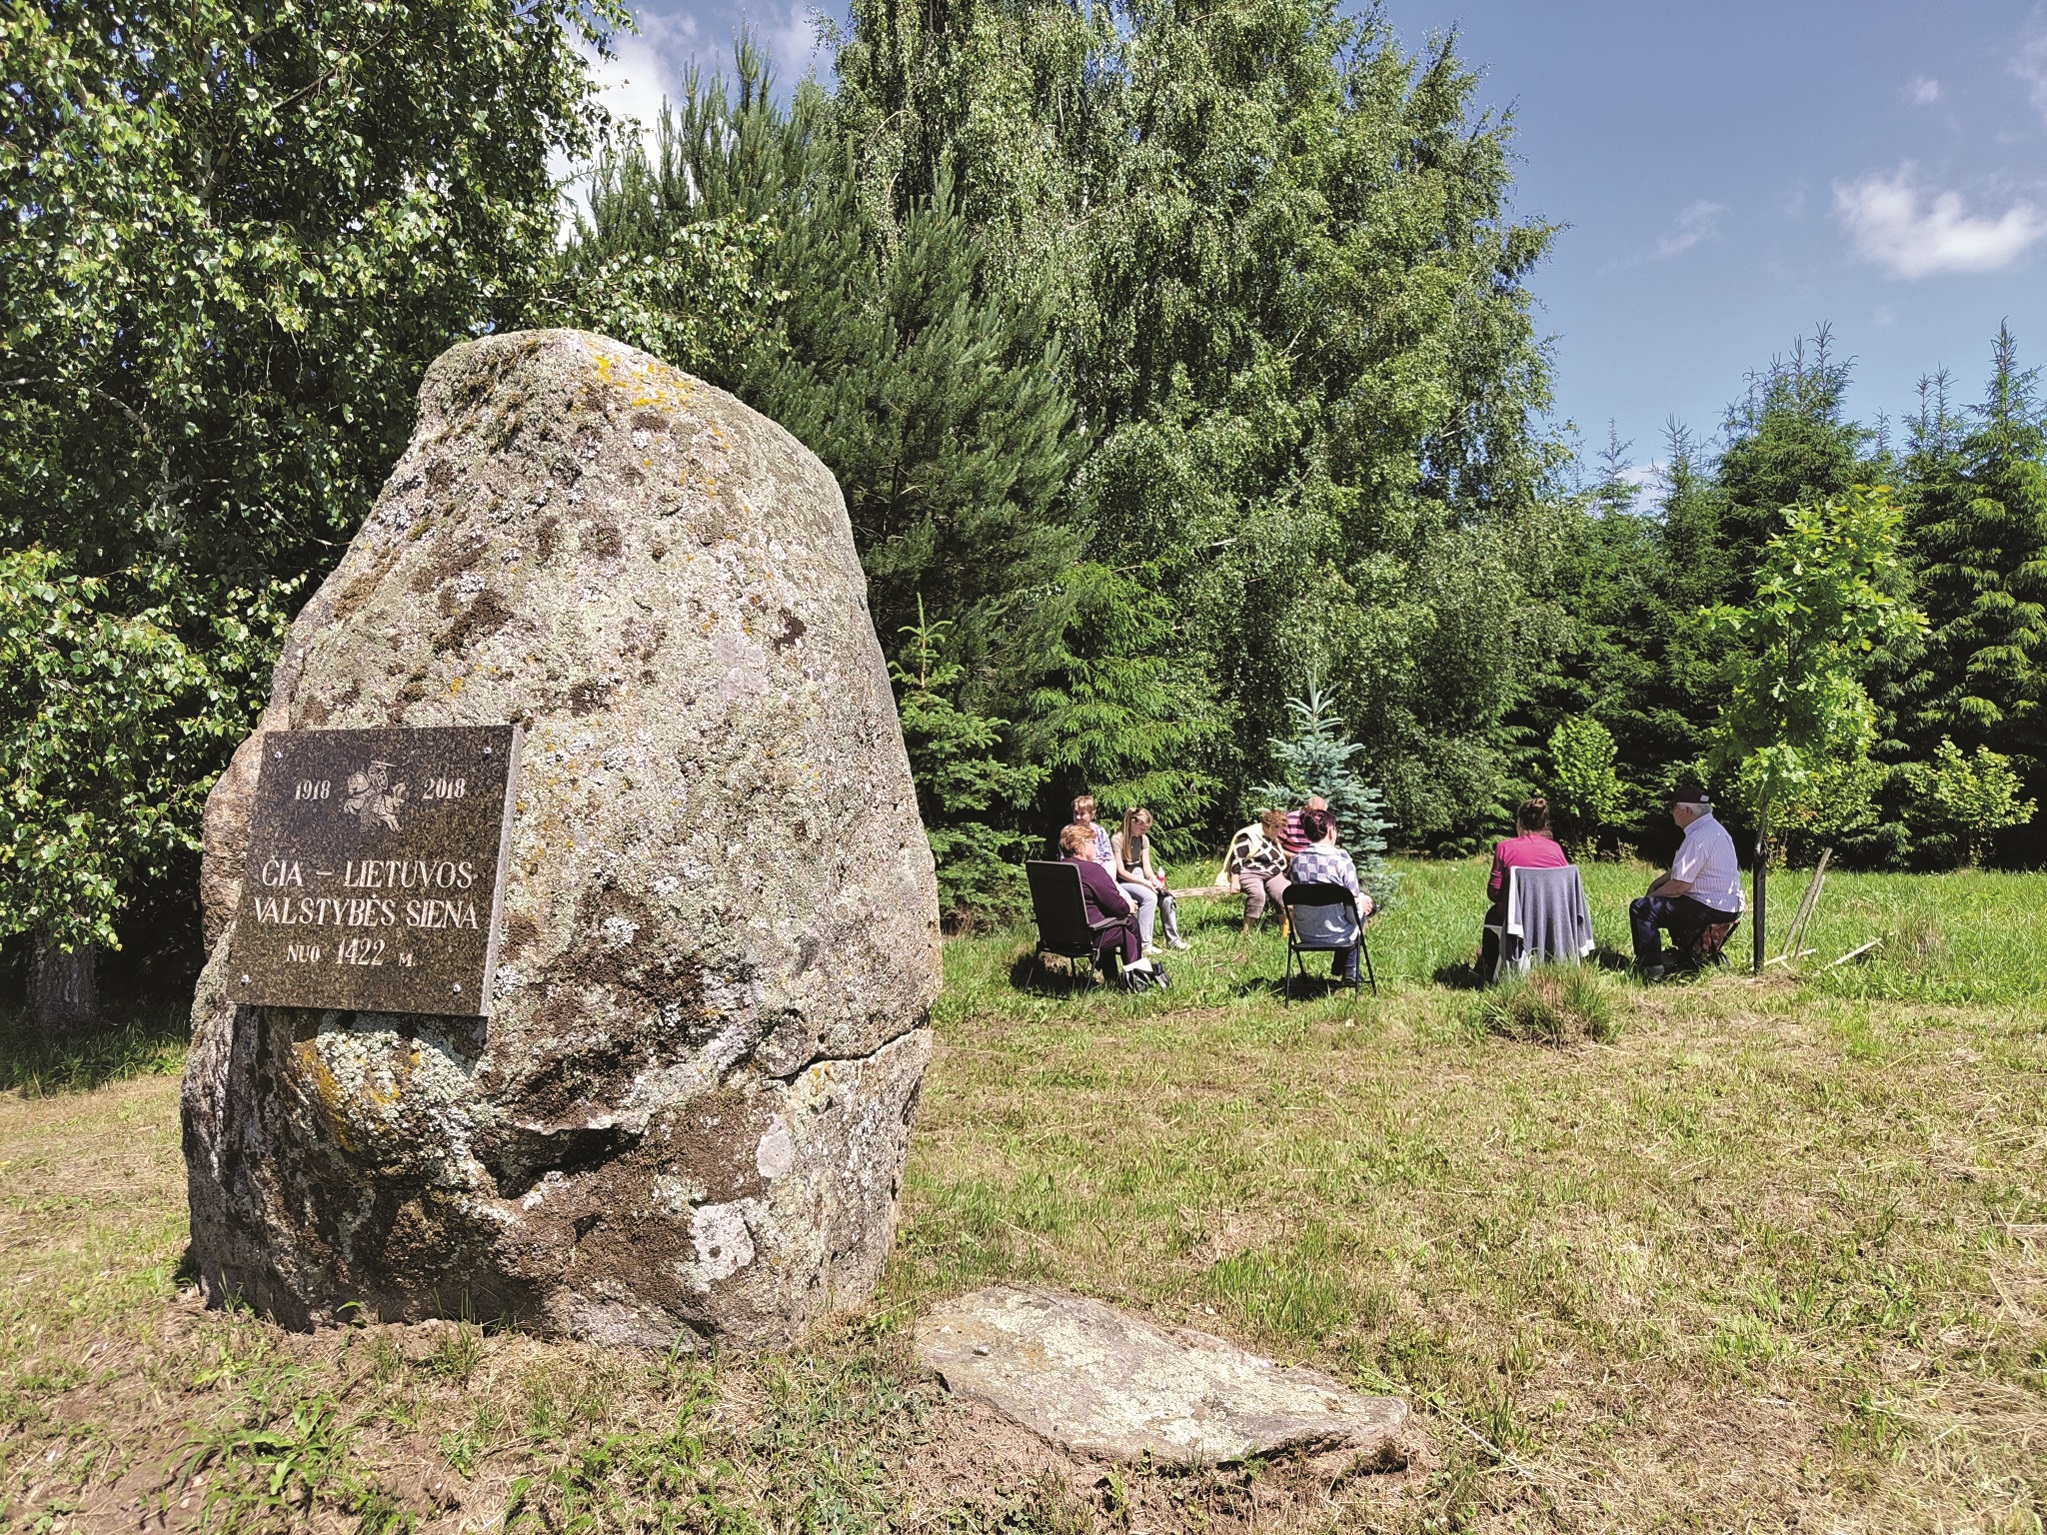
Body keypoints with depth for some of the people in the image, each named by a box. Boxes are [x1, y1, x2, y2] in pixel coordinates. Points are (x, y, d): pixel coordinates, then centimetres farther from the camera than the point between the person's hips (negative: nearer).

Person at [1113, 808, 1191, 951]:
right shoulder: (1117, 840, -12)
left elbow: (1147, 866, 4)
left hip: (1140, 877, 6)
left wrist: (1153, 879, -18)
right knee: (1150, 896, -33)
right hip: (1122, 882, -6)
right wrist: (1145, 882, -25)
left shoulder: (1143, 839, 9)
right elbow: (1121, 872, -17)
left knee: (1167, 898, -19)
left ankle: (1173, 939, -8)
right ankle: (1144, 944, -31)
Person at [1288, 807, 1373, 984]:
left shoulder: (1296, 861, -6)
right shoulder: (1341, 860, -19)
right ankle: (1349, 971, 35)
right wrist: (1362, 906, 9)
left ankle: (1338, 968, 43)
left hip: (1305, 935, 5)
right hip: (1337, 935, -4)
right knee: (1362, 908, 29)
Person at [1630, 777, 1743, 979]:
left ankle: (1652, 967, -7)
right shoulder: (1714, 828, 10)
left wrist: (1653, 894, -5)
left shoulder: (1697, 839, -24)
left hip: (1711, 909, -11)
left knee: (1641, 908, -11)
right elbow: (1682, 869, 21)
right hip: (1729, 904, 11)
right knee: (1667, 899, 33)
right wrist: (1657, 882, 15)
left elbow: (1679, 885, -23)